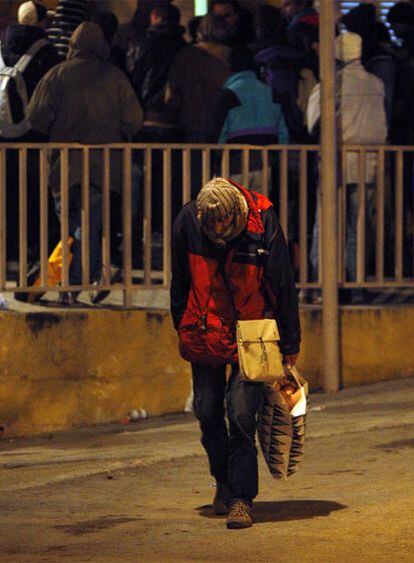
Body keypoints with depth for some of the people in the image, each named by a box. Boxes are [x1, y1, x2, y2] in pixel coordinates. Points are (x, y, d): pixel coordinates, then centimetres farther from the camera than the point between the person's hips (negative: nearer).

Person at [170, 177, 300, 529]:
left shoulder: (262, 221, -19)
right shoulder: (188, 222, -12)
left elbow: (283, 284, -8)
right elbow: (180, 280, 6)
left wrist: (290, 343, -2)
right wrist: (182, 327, 13)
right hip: (204, 334, 3)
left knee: (242, 414, -11)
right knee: (208, 413, 8)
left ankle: (241, 498, -4)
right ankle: (224, 480, 31)